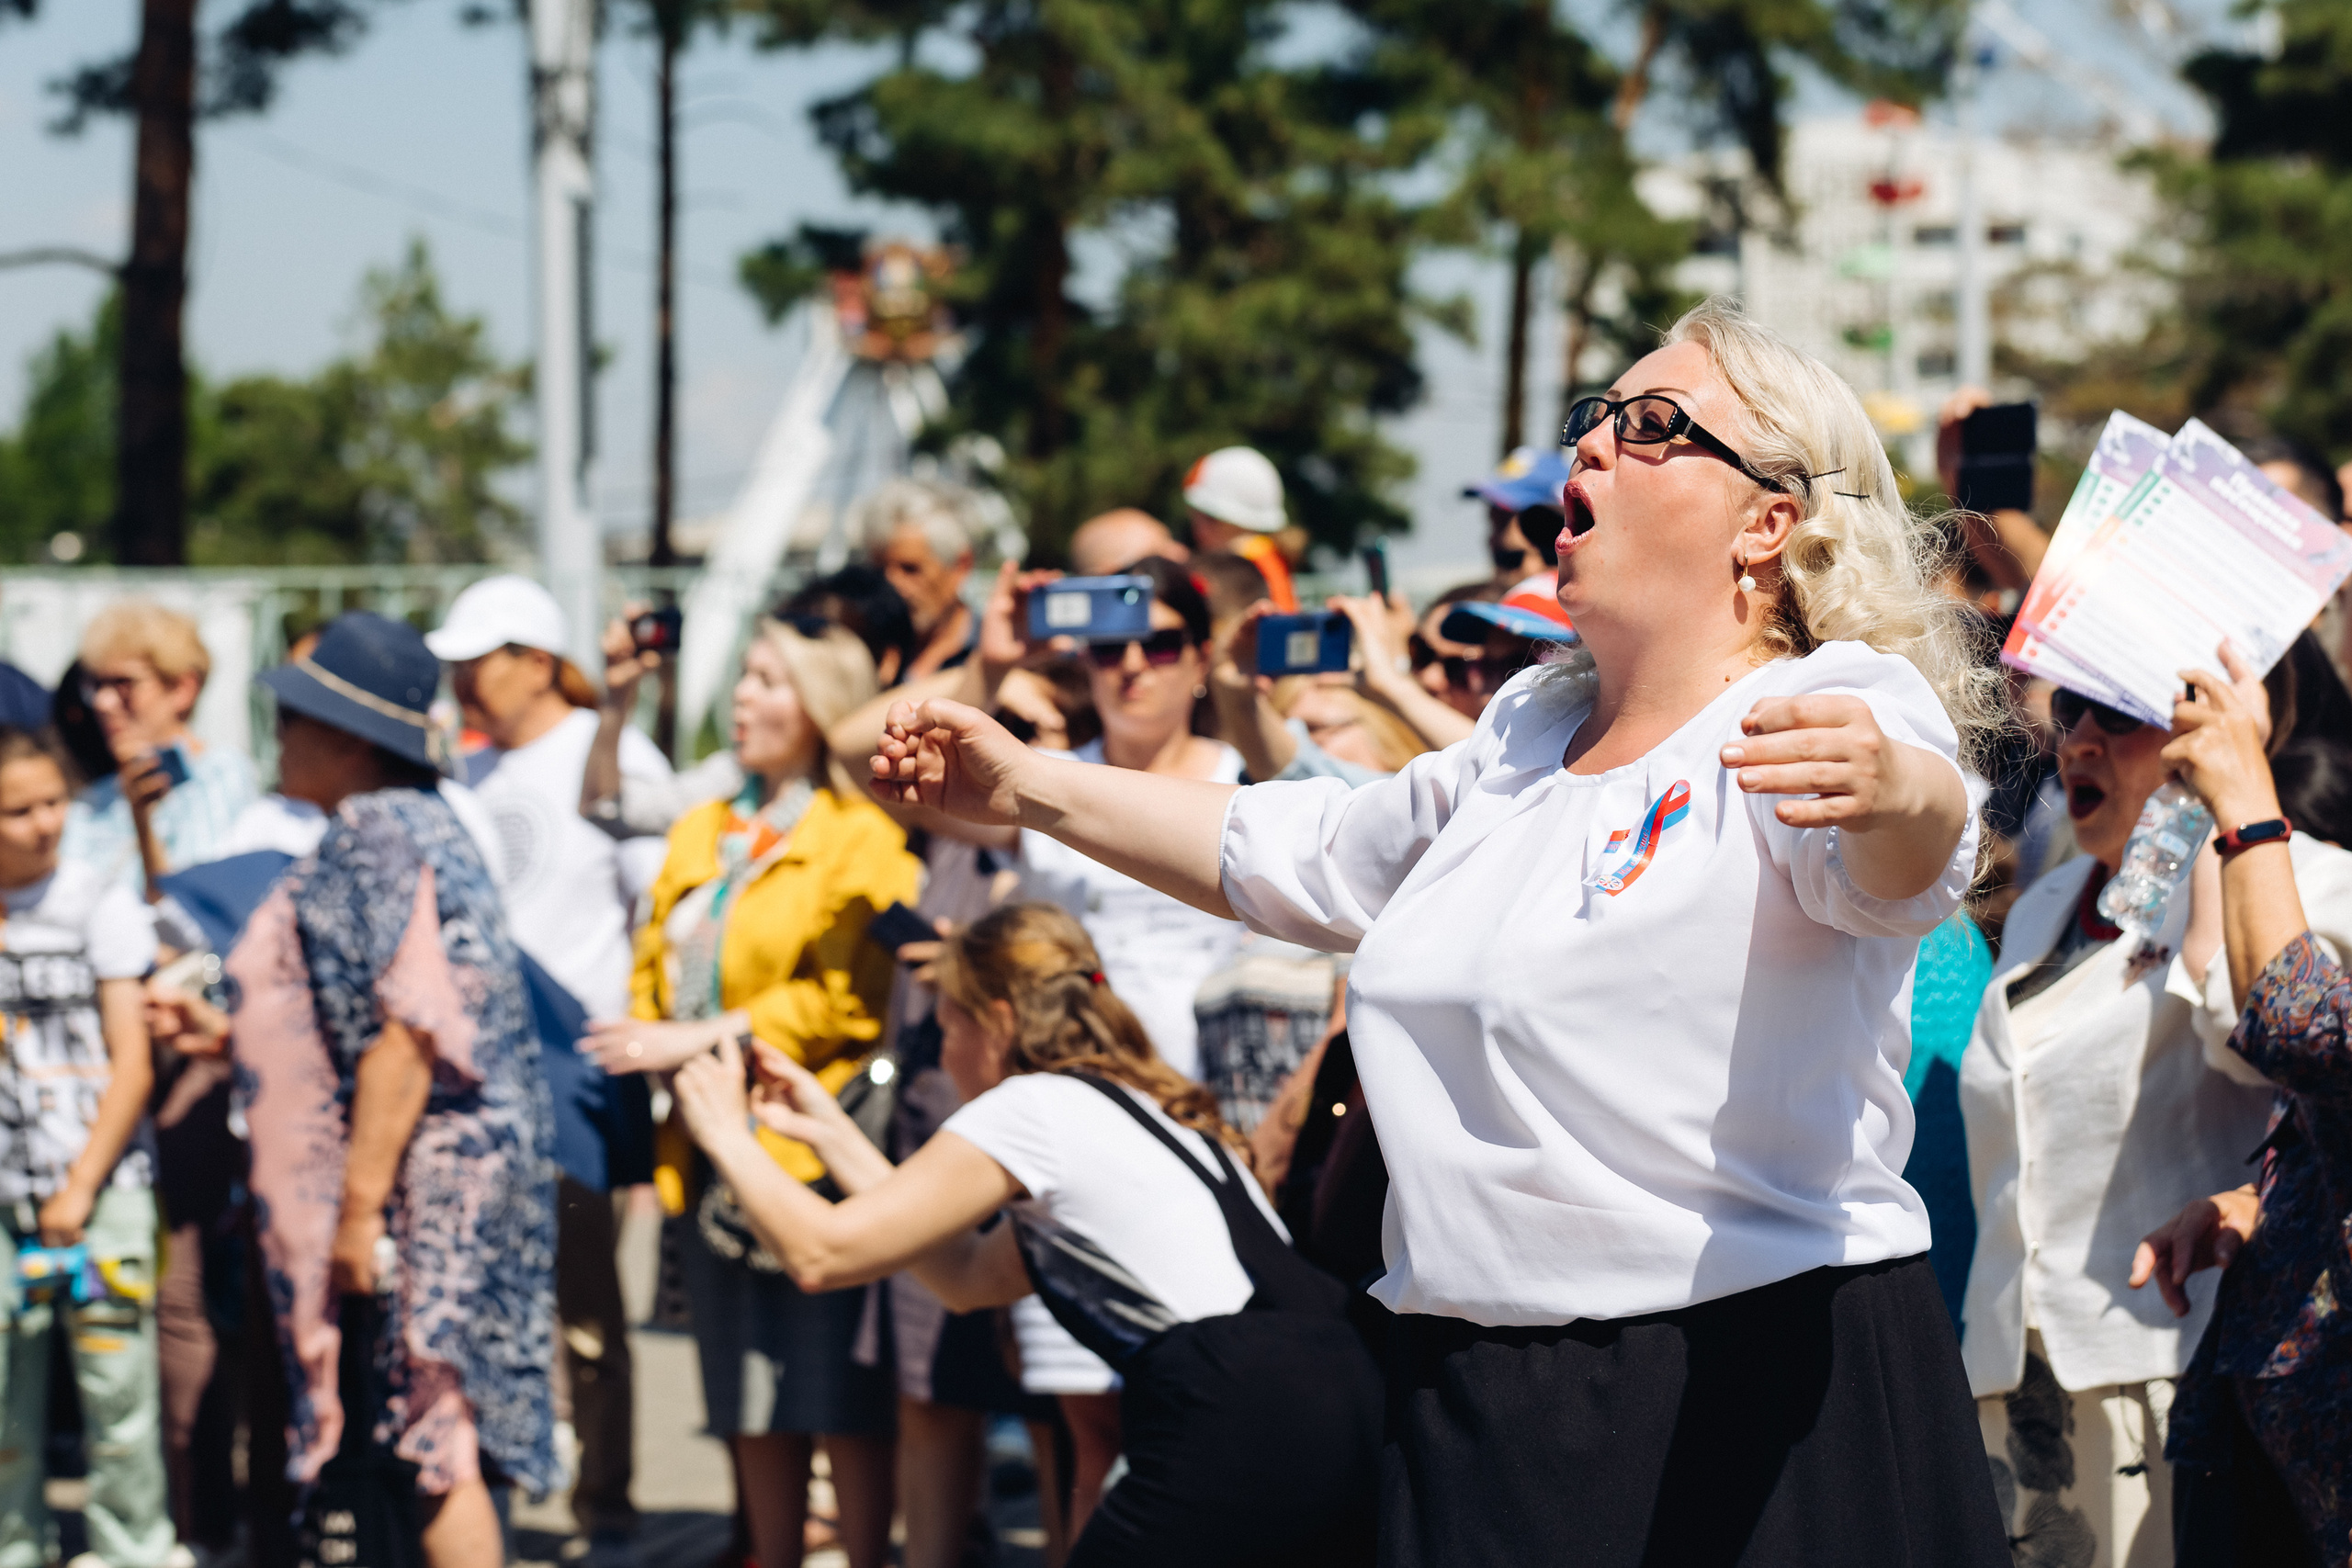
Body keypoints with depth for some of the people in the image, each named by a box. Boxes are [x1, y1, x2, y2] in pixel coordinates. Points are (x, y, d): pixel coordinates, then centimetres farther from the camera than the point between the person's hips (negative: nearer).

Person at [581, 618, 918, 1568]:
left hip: (813, 1148, -7)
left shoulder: (862, 839, -6)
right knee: (754, 1412, 11)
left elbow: (848, 997, -15)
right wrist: (647, 1040, -1)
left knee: (842, 1403, -6)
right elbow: (654, 974, 21)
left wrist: (701, 1039, -16)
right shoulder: (702, 832, 18)